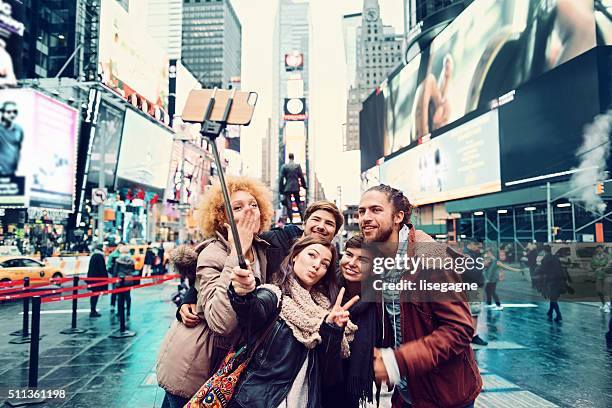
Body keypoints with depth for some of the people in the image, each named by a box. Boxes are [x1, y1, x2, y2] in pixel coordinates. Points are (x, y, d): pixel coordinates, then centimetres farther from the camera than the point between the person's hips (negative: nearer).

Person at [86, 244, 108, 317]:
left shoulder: (93, 255, 14)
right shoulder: (99, 256, -14)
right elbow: (102, 268, -17)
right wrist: (105, 277, -10)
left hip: (92, 277, 10)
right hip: (98, 278, -10)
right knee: (96, 294, -5)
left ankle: (92, 310, 21)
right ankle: (93, 311, -3)